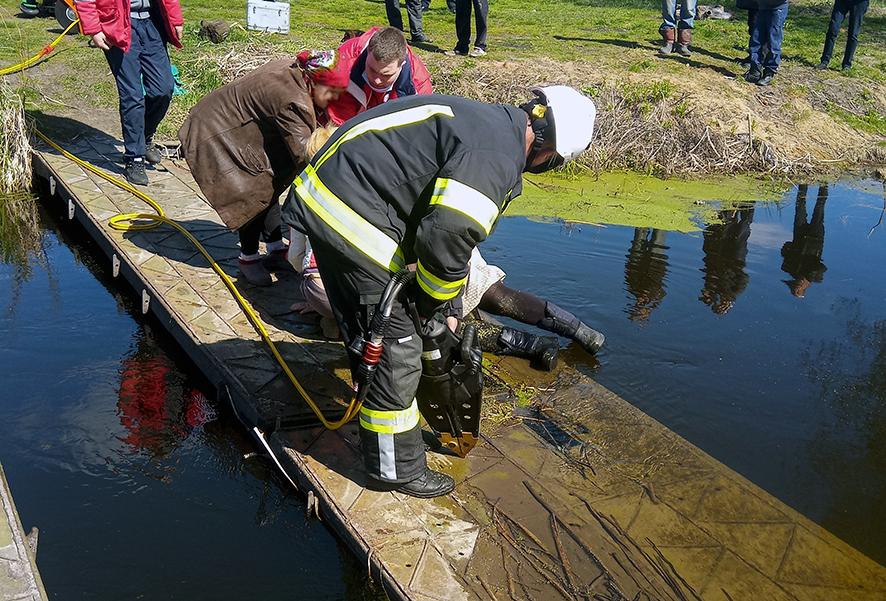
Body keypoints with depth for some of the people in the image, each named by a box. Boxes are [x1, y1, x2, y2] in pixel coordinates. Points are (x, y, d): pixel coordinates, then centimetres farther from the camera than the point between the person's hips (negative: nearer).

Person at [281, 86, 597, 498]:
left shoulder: (487, 123, 16)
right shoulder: (497, 153, -18)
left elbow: (451, 228, 21)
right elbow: (448, 238, -24)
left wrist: (446, 304, 24)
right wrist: (433, 305, -4)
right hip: (352, 219, -11)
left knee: (366, 334, 26)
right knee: (395, 347, 0)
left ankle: (377, 431, 46)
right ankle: (397, 471, 16)